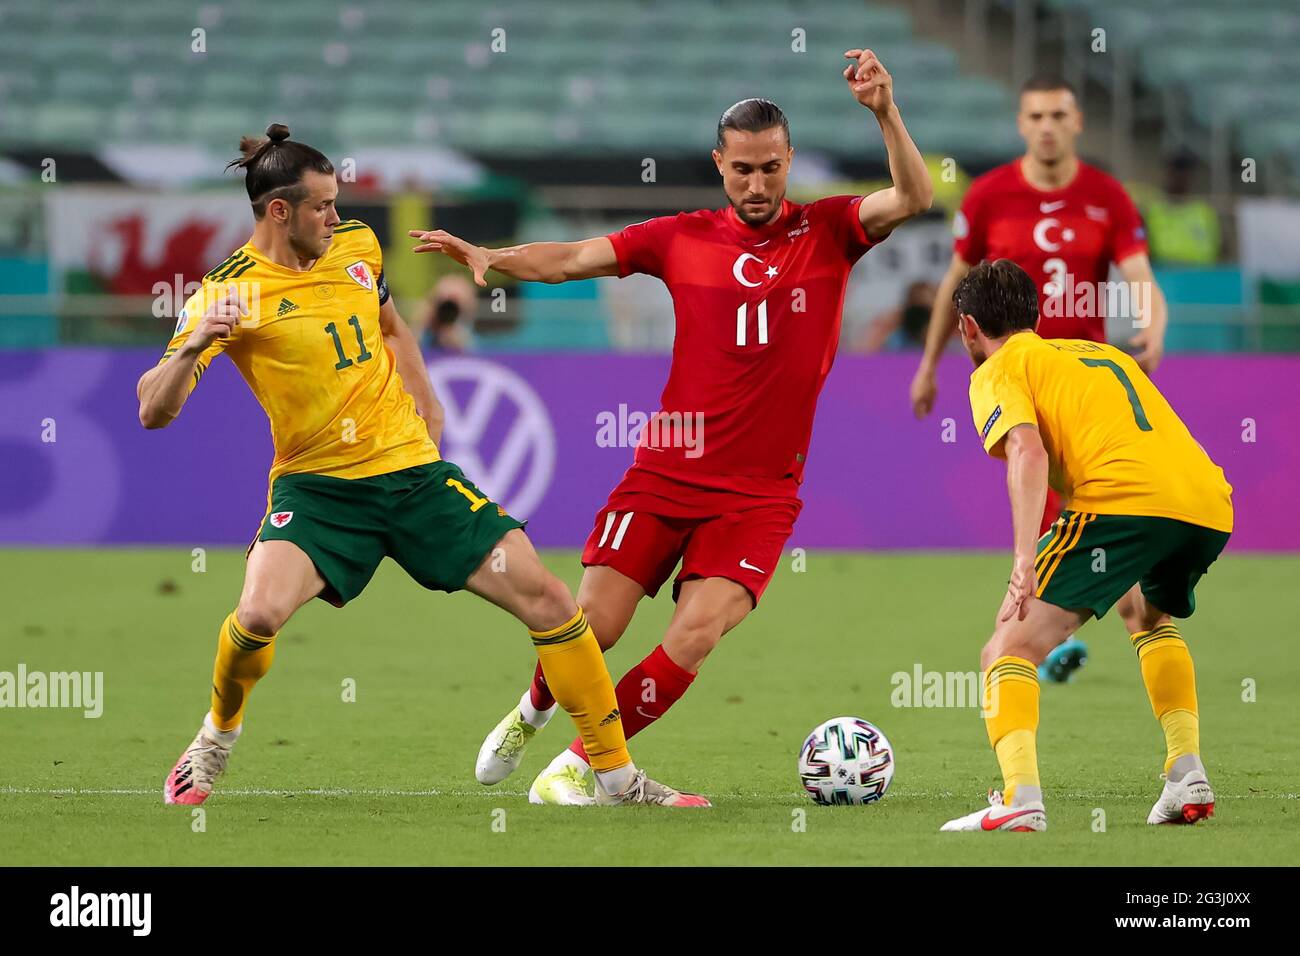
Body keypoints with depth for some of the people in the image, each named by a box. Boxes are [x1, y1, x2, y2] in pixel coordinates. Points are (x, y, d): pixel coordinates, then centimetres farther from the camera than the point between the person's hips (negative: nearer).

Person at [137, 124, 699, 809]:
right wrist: (192, 348, -36)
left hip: (413, 469, 4)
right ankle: (217, 738, 4)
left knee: (548, 600, -4)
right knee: (260, 612, -30)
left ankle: (618, 778, 8)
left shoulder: (357, 246, 5)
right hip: (317, 487, -4)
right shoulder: (229, 292, -11)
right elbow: (153, 411, -18)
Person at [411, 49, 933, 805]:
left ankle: (577, 768, -1)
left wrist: (886, 112, -28)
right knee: (593, 625, -4)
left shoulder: (828, 231, 1)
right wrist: (491, 257, -14)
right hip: (668, 470, 1)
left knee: (696, 635, -17)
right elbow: (574, 259, 2)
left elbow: (914, 198, -12)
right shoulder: (684, 238, 3)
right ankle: (532, 712, 31)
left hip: (760, 491, -1)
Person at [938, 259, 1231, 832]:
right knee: (1154, 619, 36)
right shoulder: (1102, 353, 36)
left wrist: (1025, 560, -17)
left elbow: (1028, 450, -7)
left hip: (1125, 498, -7)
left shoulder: (998, 370, 13)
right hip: (1210, 500, 7)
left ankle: (1020, 797, -25)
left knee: (1011, 650, -4)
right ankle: (1188, 775, 22)